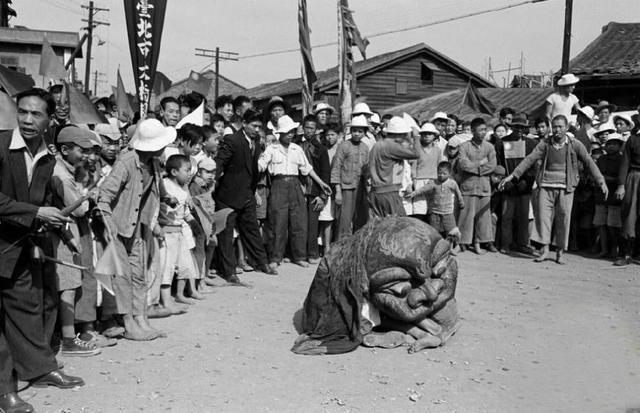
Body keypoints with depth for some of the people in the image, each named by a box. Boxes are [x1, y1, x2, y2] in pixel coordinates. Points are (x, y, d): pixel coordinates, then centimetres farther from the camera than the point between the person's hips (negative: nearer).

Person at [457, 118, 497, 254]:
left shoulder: (489, 147, 9)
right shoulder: (464, 146, 1)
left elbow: (492, 166, -1)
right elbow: (463, 164, -12)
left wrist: (474, 167, -6)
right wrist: (480, 163, -6)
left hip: (484, 185, 3)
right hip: (468, 185, -3)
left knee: (483, 214, 3)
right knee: (467, 213, -4)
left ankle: (478, 242, 10)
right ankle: (463, 242, 1)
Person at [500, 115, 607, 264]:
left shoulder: (575, 144, 2)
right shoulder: (545, 144, 6)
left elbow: (589, 163, 0)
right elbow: (529, 159, 2)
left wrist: (601, 182, -9)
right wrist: (512, 175, -5)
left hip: (565, 188, -1)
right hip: (546, 186, 1)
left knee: (563, 219, 0)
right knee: (543, 215, -7)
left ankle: (560, 253, 11)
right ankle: (545, 249, 0)